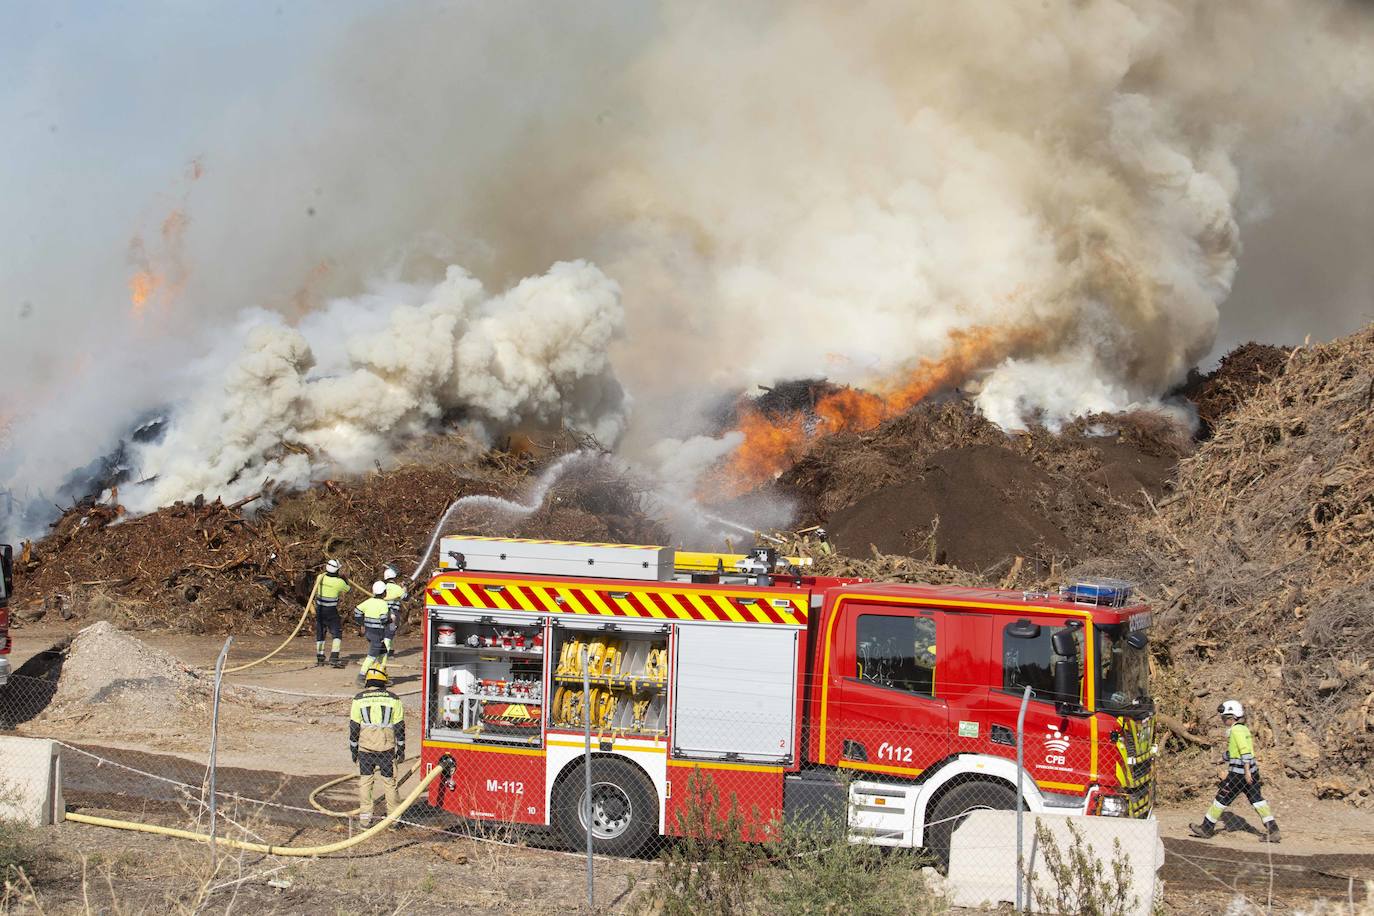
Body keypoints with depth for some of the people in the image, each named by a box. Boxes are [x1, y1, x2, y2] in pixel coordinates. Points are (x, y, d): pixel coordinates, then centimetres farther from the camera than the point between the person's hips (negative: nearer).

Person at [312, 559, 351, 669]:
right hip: (331, 611, -5)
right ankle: (334, 657, -11)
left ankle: (320, 658, 21)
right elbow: (347, 590, 4)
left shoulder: (320, 577, -6)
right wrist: (345, 580, 21)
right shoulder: (339, 582, -16)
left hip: (319, 609, 5)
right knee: (337, 633, 2)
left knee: (320, 634, 15)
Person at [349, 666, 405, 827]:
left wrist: (353, 750, 9)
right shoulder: (393, 699, -2)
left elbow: (353, 727, 0)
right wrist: (401, 749, 10)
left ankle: (365, 817, 8)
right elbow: (400, 727, 2)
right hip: (387, 747, 0)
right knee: (389, 781, 8)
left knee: (365, 781, 8)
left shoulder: (359, 699, -2)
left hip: (365, 748, 0)